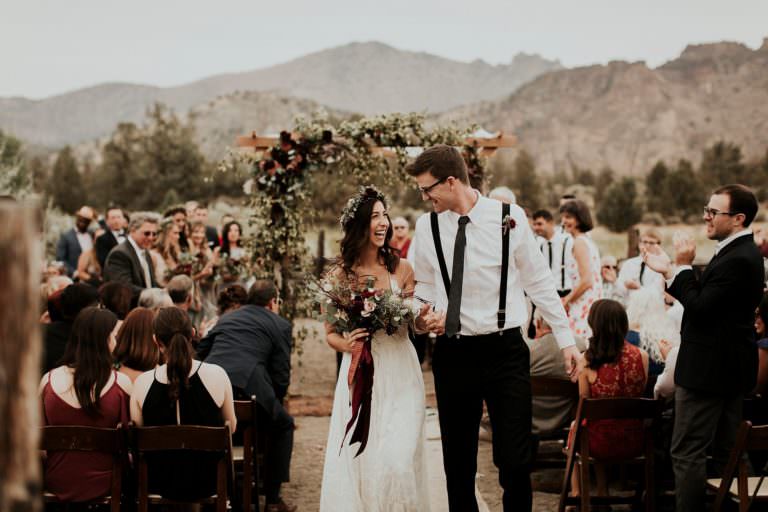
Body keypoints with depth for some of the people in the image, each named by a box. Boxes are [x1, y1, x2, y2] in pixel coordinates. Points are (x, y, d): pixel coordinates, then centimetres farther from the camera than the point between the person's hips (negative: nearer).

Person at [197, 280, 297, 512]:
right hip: (247, 385, -4)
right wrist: (273, 402, 26)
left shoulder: (226, 318, 29)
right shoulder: (280, 325, 16)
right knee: (283, 425, 22)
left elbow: (199, 352, 26)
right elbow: (281, 374, 10)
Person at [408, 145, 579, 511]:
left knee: (515, 458, -2)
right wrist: (429, 315, -5)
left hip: (505, 351, -2)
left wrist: (565, 338, 4)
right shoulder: (427, 226, 1)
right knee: (457, 461, 10)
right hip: (453, 354, 3)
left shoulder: (509, 219, -6)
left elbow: (539, 282, 2)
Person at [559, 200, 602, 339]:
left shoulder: (579, 242, -10)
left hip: (583, 306, -9)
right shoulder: (588, 240, 18)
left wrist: (565, 301, -7)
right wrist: (568, 298, 16)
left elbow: (586, 281, -18)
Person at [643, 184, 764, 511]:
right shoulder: (741, 253, 11)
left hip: (708, 369, -11)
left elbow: (699, 306, -24)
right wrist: (669, 271, 7)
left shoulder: (737, 260, -22)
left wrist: (683, 266, -15)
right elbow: (705, 299, 11)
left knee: (687, 453, -6)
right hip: (728, 365, 11)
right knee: (726, 451, 17)